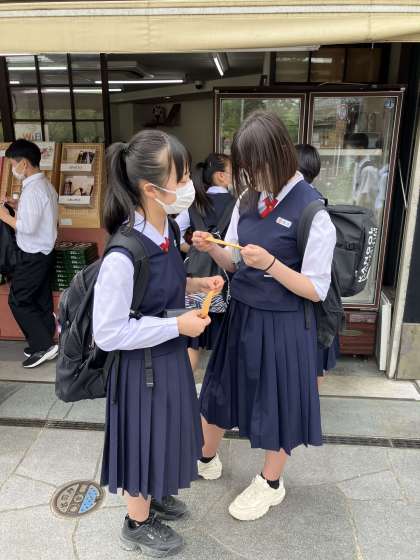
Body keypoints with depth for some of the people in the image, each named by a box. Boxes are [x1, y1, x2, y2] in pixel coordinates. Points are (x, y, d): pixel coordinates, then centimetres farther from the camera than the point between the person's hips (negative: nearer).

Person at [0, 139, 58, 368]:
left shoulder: (32, 190, -21)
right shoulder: (46, 185, 9)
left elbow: (28, 227, -26)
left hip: (33, 255, -9)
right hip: (45, 251, 9)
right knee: (42, 300, 15)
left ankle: (43, 345, 3)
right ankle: (44, 343, 24)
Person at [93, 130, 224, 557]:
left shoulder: (163, 232, -5)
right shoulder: (123, 256, -32)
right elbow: (107, 333, -26)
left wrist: (194, 284, -5)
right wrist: (178, 326, -23)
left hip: (169, 354, 8)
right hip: (142, 363, -8)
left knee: (162, 432, 27)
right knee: (144, 439, 14)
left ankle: (151, 497, 55)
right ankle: (137, 524, 43)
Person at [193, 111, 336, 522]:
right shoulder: (248, 200, 0)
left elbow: (316, 290, -16)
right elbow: (233, 263, 8)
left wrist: (270, 263, -28)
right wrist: (211, 248, -12)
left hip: (282, 324, -6)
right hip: (241, 313, 6)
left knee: (276, 400, 13)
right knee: (221, 388, 20)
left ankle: (270, 483, 41)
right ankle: (205, 458, 48)